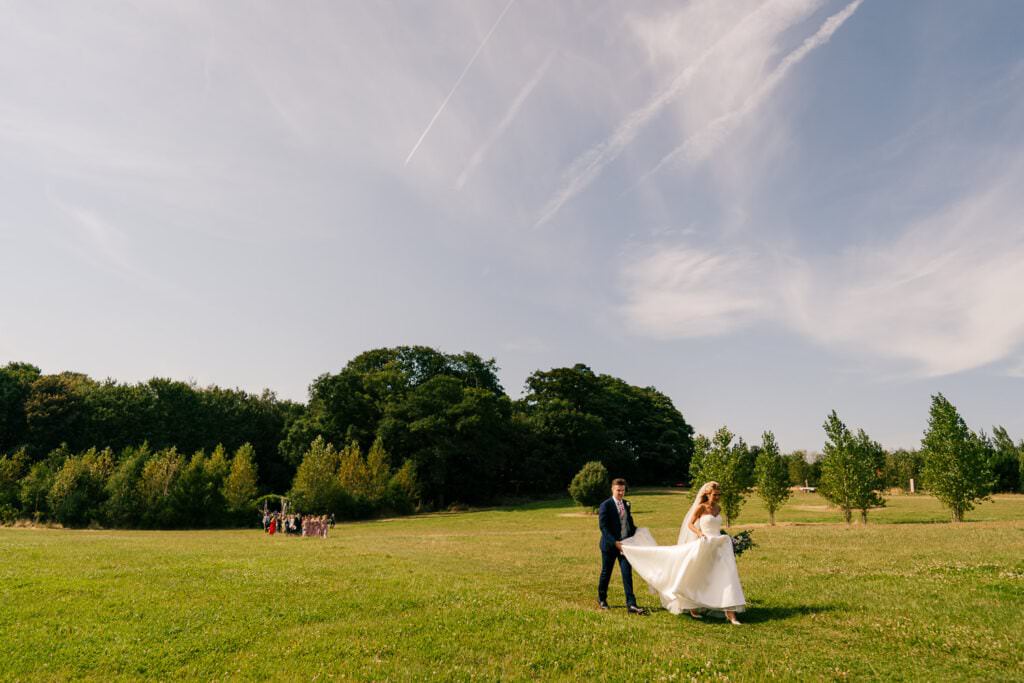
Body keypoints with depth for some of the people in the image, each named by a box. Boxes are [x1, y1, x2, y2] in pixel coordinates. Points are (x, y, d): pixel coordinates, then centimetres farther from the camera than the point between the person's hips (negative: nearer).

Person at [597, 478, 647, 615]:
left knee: (627, 573, -2)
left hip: (625, 544, 4)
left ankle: (631, 604, -1)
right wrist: (615, 542, -23)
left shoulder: (626, 504, 7)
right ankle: (602, 599, 32)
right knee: (606, 573, 11)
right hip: (610, 545, -4)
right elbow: (603, 527, -17)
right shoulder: (605, 506, -12)